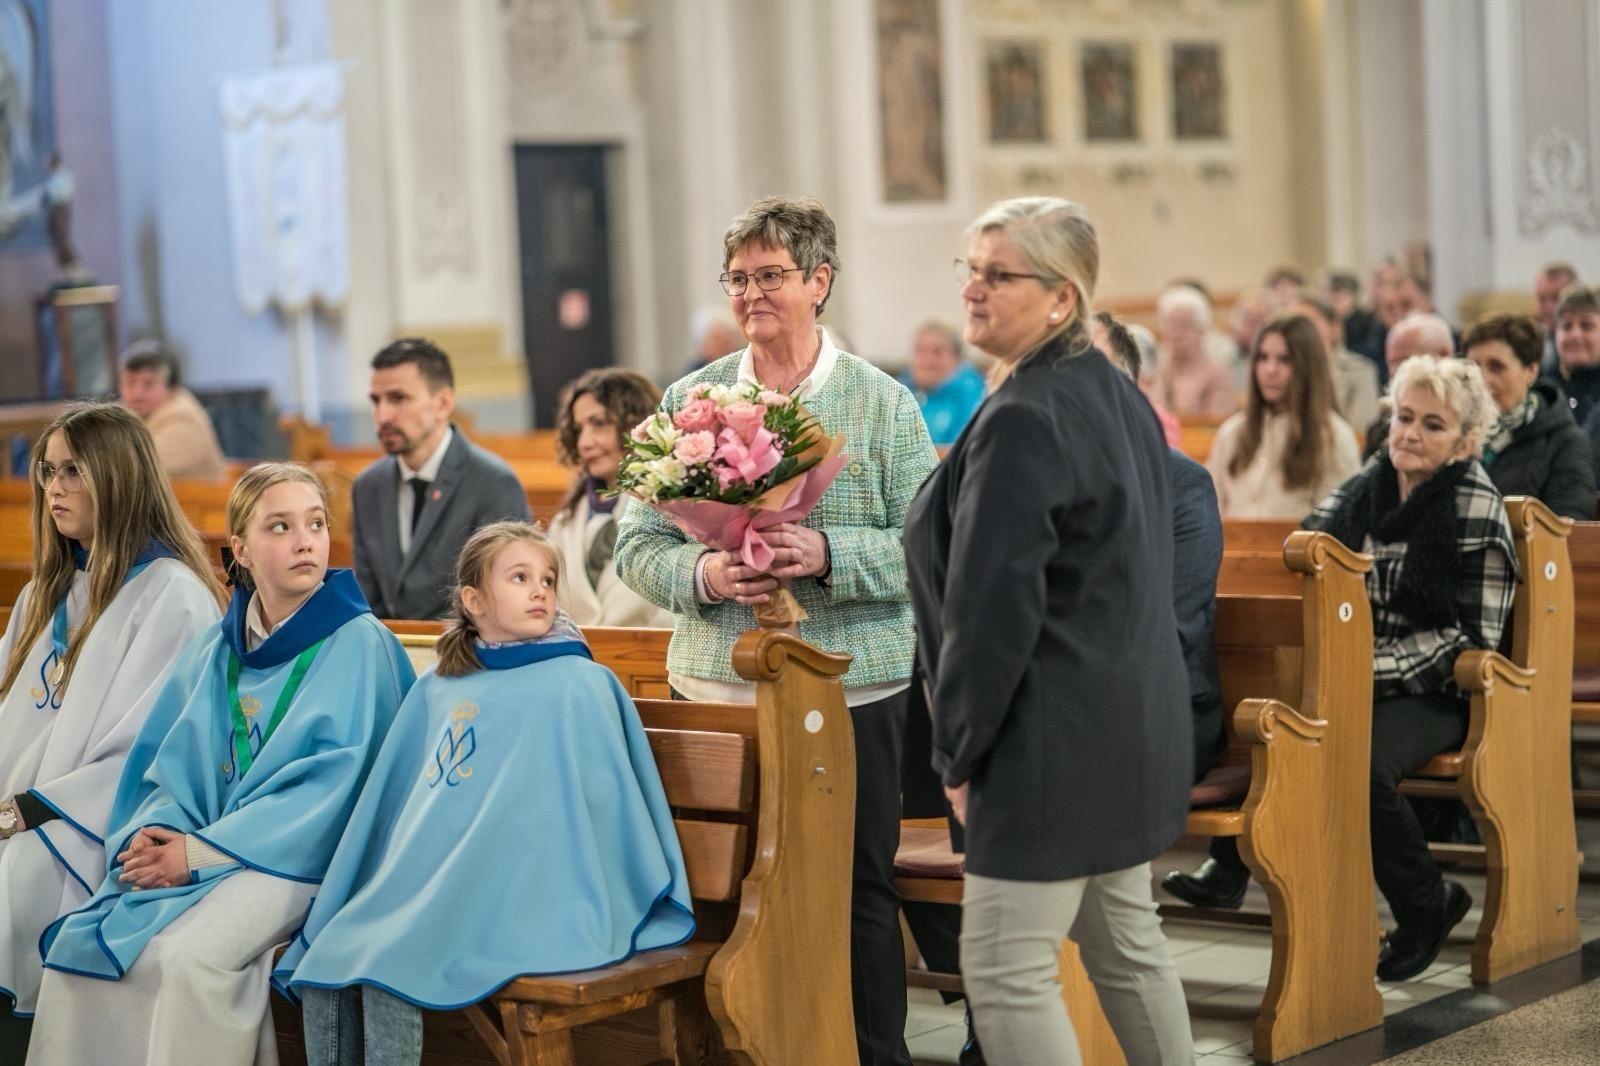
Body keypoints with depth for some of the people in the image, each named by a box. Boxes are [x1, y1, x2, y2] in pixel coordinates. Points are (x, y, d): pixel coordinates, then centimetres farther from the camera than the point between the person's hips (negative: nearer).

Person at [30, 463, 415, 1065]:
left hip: (294, 854, -5)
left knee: (186, 958, -31)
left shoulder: (357, 646, -4)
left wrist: (199, 851, -15)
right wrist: (154, 832, -9)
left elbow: (331, 782, -12)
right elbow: (169, 761, 15)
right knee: (75, 943, -18)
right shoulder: (215, 649, 14)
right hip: (193, 844, 6)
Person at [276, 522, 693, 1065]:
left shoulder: (576, 685, -2)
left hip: (512, 902, -6)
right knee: (324, 960, -14)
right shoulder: (437, 685, 15)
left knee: (384, 960, -25)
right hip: (414, 890, 6)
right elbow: (396, 796, 20)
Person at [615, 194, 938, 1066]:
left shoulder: (884, 404, 1)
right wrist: (704, 575, -14)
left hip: (855, 690, -2)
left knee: (860, 890, 4)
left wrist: (829, 556, -20)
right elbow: (637, 544, 6)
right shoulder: (689, 400, 8)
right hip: (718, 690, 2)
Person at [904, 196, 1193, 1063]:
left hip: (1055, 737, -10)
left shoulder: (1023, 420, -19)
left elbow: (992, 608, -21)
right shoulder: (1118, 396, 11)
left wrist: (960, 751, -10)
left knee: (1004, 972, -5)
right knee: (1125, 941, 19)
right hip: (1133, 722, 10)